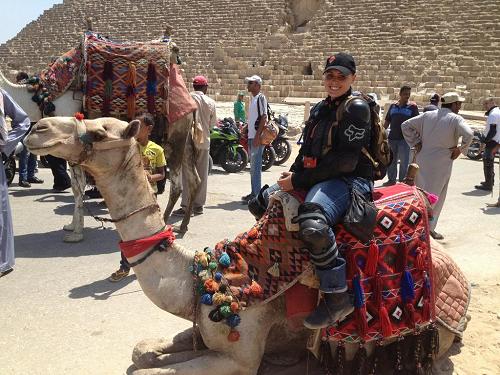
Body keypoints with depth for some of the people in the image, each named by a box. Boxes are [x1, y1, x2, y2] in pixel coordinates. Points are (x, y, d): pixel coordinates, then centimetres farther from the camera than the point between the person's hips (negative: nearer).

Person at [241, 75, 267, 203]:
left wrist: (258, 135, -21)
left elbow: (264, 117, -16)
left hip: (257, 137, -10)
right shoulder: (252, 98, 18)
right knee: (253, 166, 13)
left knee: (256, 166, -9)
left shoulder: (261, 98, -9)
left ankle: (256, 194, -6)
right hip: (251, 136, 10)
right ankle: (253, 192, 20)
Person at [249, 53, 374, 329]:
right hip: (316, 179, 9)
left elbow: (346, 161, -18)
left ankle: (337, 298, -25)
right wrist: (292, 174, 0)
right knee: (260, 203, 11)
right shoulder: (320, 109, 16)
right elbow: (307, 151, 21)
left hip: (350, 180, -9)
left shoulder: (356, 107, -9)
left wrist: (298, 180, -16)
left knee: (312, 223, -40)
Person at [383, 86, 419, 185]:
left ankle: (402, 181, 14)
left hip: (405, 139, -4)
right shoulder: (393, 106, 9)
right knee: (390, 160, 12)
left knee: (404, 162, 3)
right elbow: (387, 122, 14)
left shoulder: (412, 107, -2)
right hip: (392, 138, 4)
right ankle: (391, 179, 25)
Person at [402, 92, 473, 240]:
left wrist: (416, 143, 7)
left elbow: (405, 125, 6)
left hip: (422, 160, 5)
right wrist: (460, 150, -9)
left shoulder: (427, 115, 6)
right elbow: (468, 134, -24)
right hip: (441, 163, -5)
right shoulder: (456, 119, -9)